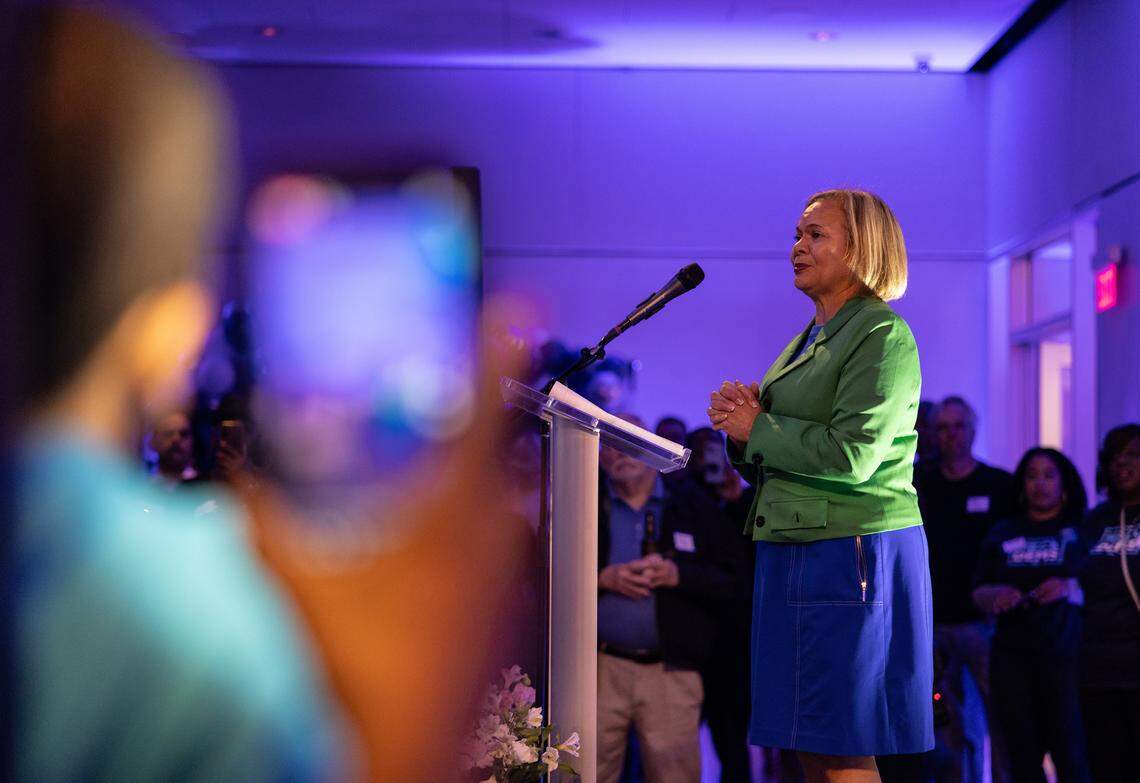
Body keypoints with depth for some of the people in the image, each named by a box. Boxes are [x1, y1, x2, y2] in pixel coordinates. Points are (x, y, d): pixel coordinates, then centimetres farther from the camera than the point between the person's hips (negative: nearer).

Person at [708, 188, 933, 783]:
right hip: (793, 551, 9)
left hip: (851, 554, -9)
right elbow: (764, 467, 22)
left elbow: (852, 454, -20)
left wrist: (756, 429, -9)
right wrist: (741, 417, 2)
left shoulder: (883, 336, -8)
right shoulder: (807, 342, 20)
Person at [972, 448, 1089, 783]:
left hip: (1065, 654, -3)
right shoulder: (1003, 534, 15)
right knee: (1023, 755, -1)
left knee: (1069, 754, -12)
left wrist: (1069, 588, -19)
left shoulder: (1083, 529, 5)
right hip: (1012, 654, 3)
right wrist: (996, 595, -5)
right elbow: (979, 592, 17)